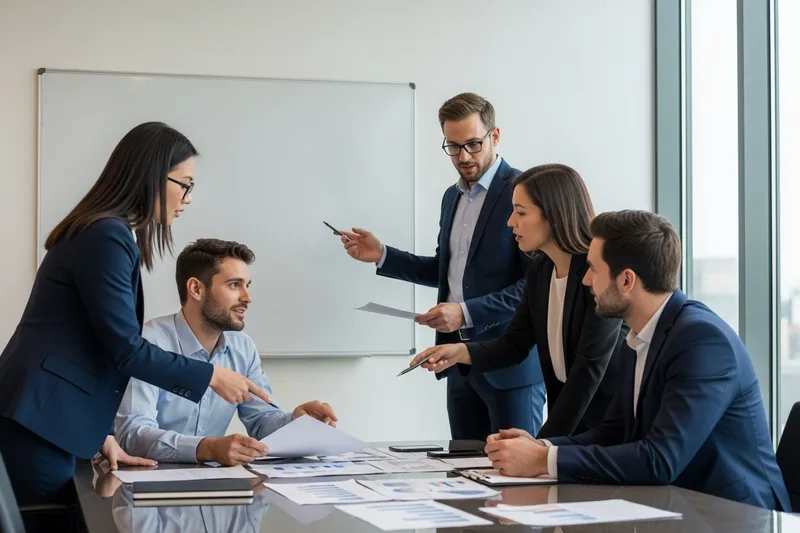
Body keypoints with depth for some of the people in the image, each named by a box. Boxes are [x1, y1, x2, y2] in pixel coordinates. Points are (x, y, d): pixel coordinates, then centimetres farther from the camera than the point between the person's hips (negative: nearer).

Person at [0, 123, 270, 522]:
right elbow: (126, 350, -18)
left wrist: (103, 435, 12)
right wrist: (213, 376, -9)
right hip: (36, 425, -10)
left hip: (41, 420, 10)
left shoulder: (106, 232, 16)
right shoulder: (107, 235, -16)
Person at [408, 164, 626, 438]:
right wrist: (462, 352, -13)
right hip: (566, 408, 6)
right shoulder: (539, 271, 4)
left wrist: (546, 442, -21)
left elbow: (590, 366, -21)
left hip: (608, 419, -6)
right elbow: (515, 343, 6)